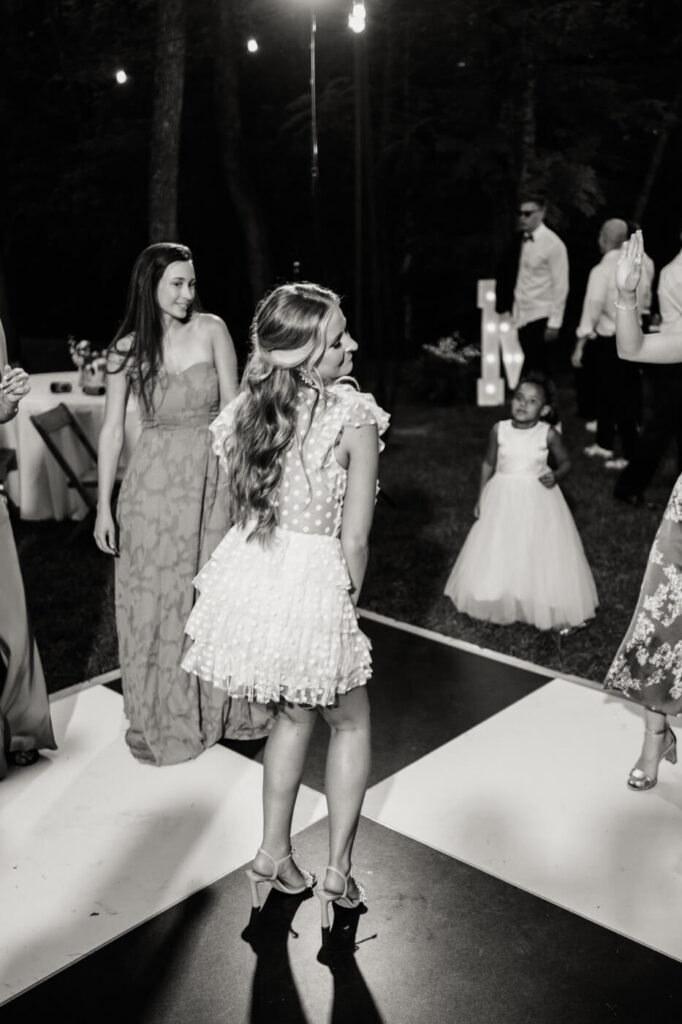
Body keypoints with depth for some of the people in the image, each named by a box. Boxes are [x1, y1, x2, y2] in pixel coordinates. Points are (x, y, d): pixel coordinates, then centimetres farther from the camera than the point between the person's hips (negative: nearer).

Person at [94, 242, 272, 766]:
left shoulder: (211, 330, -2)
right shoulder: (126, 348, -2)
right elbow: (113, 430, 1)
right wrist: (104, 506, 0)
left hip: (211, 475, 0)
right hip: (154, 480, 0)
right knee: (155, 599, 7)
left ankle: (220, 705, 30)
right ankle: (162, 717, 26)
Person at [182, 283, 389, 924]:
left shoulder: (245, 410, 2)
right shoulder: (354, 417, -15)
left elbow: (241, 512, 9)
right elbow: (354, 540, -13)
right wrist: (347, 603, 4)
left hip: (248, 577, 6)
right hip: (312, 586, -5)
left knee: (295, 711, 28)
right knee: (351, 723, 20)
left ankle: (273, 853, 34)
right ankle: (337, 871, 22)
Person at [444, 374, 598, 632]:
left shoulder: (549, 434, -11)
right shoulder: (499, 430, -6)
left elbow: (565, 462, 3)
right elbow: (488, 464, 5)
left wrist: (556, 475, -18)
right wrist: (481, 498, 6)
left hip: (538, 500, -2)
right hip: (503, 498, 2)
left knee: (541, 555, 2)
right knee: (497, 554, 9)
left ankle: (552, 612, 13)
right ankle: (499, 604, 27)